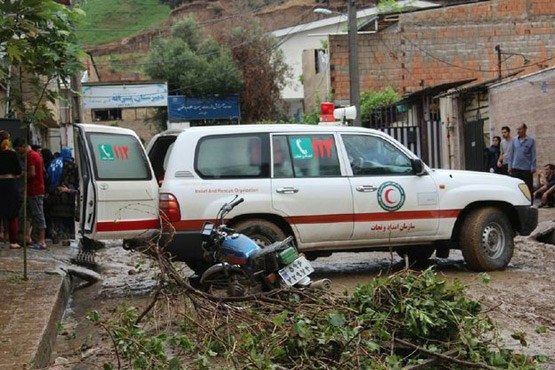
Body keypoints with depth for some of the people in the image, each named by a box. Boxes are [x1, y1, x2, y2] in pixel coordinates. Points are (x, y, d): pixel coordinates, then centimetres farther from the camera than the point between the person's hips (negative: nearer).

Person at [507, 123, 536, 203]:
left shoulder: (531, 141, -1)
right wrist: (510, 166, 6)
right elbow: (511, 154, 11)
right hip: (516, 168, 3)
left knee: (529, 187, 2)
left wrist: (533, 167, -7)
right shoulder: (514, 140, 7)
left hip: (527, 168, -3)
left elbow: (533, 154, -2)